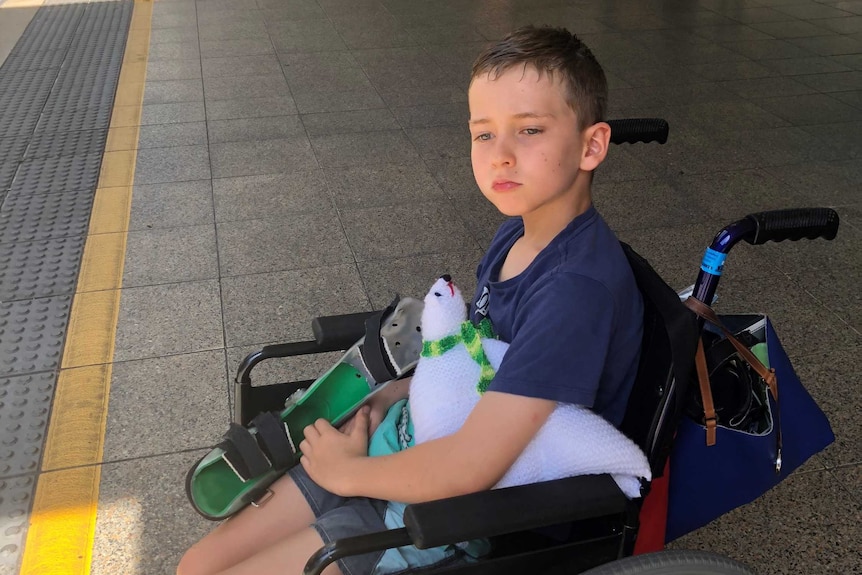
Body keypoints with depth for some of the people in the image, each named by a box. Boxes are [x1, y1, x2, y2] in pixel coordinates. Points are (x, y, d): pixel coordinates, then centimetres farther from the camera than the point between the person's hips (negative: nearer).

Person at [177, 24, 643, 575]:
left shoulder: (579, 285, -28)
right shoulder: (517, 234, 1)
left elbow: (468, 465, -30)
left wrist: (348, 471, -13)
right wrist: (391, 397, 1)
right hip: (418, 448, 8)